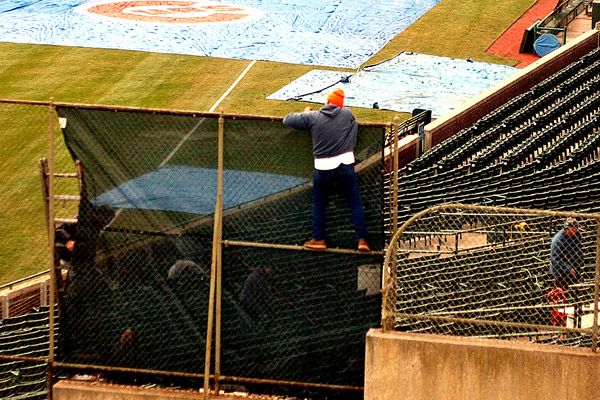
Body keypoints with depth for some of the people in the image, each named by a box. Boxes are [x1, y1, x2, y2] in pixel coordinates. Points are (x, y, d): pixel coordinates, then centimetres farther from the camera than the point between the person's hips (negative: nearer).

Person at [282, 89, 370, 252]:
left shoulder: (312, 117, -3)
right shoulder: (347, 114, 2)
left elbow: (287, 120, 4)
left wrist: (306, 113, 22)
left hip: (323, 168, -1)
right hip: (345, 164, 1)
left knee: (318, 203, 18)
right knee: (355, 203, 8)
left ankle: (319, 239, 19)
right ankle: (362, 239, 5)